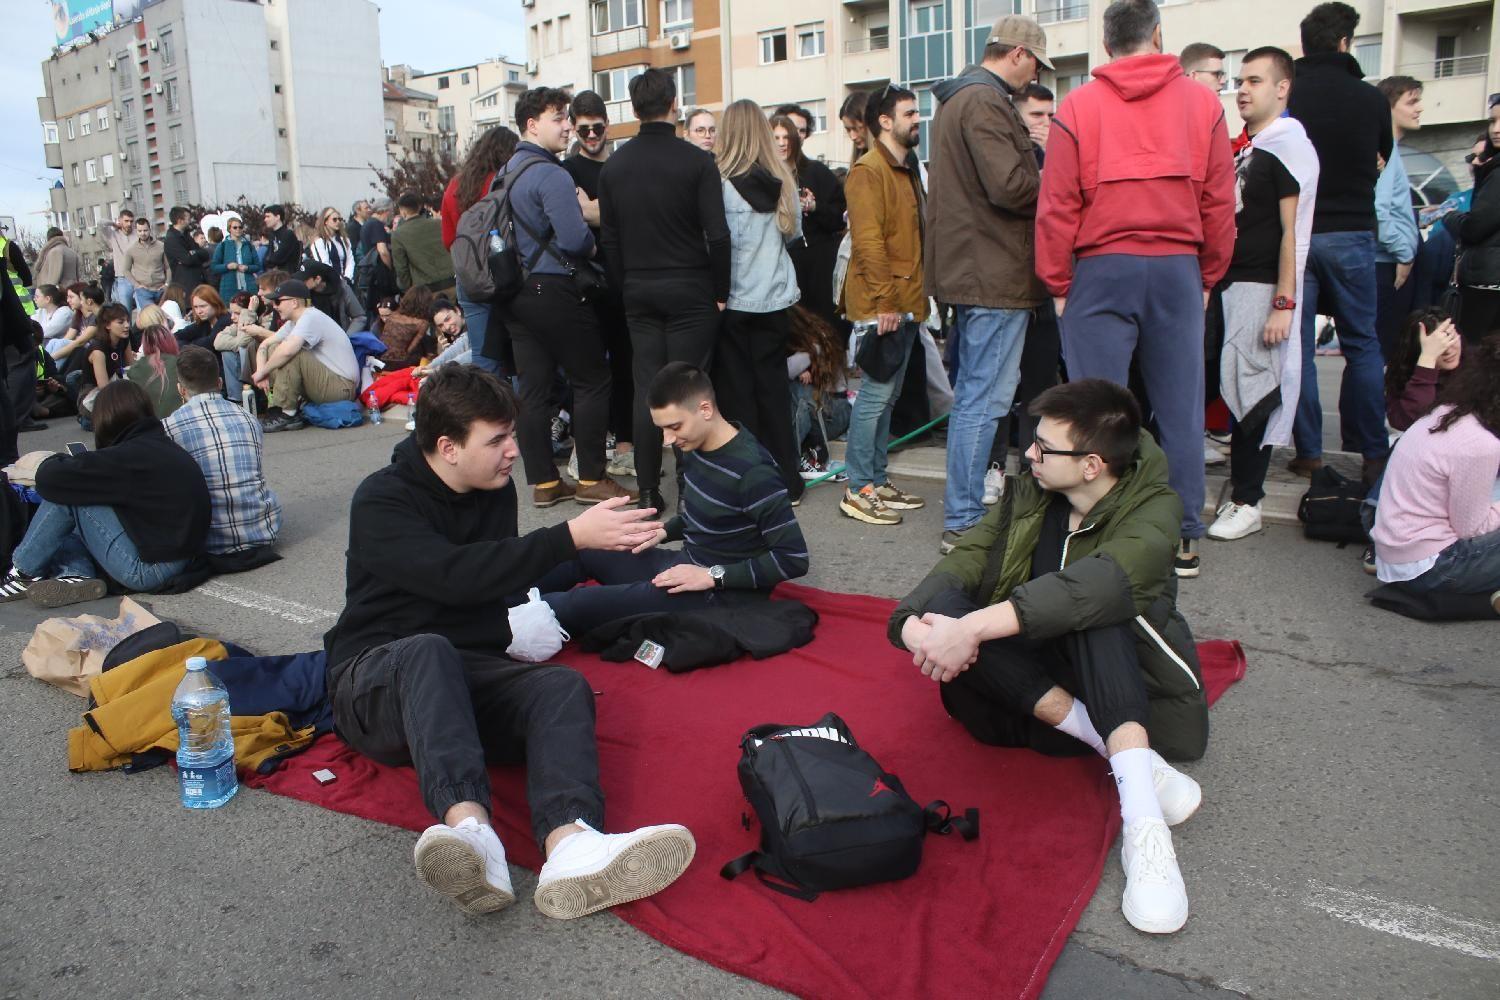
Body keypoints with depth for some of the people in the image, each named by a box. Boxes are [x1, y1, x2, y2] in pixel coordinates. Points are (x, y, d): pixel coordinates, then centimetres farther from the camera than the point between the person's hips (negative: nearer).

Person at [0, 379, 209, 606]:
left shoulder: (128, 457, -20)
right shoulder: (163, 445, 8)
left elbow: (49, 478, -17)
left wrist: (58, 460, 5)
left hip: (148, 569, -9)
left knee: (64, 494, -5)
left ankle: (25, 572, 8)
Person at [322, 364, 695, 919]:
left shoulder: (496, 490, 8)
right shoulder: (382, 500, -12)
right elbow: (454, 576, -28)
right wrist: (571, 536, -30)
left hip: (464, 682, 5)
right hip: (376, 679, -4)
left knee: (562, 685, -27)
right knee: (428, 650, -39)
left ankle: (570, 843, -56)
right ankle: (469, 829, -60)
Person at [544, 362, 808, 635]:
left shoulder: (753, 472, -25)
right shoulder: (696, 447, 1)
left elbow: (794, 558, -24)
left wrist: (713, 576, -23)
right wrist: (665, 531, 2)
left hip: (719, 594, -9)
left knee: (577, 604, -17)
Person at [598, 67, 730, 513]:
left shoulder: (614, 165, 5)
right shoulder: (696, 161, -9)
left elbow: (608, 237, 7)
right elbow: (717, 234, -12)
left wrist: (625, 287, 13)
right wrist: (721, 291, -3)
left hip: (638, 291, 4)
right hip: (689, 289, -4)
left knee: (646, 387, 7)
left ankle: (648, 490, 11)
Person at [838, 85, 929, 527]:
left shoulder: (907, 170, 20)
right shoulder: (868, 171, -10)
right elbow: (868, 240, -19)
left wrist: (911, 297, 16)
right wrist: (883, 301, -23)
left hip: (906, 303, 10)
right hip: (881, 305, -9)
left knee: (887, 395, 13)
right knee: (876, 394, -8)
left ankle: (877, 480, 21)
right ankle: (858, 490, -1)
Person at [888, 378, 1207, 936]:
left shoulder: (1152, 510, -13)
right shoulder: (1029, 495, 3)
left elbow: (1100, 583, -33)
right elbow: (966, 559, -6)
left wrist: (973, 627, -42)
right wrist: (913, 621, -29)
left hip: (1129, 685, -4)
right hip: (1027, 685, 4)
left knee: (1092, 605, -34)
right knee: (942, 609, -24)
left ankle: (1142, 821, -45)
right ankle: (1109, 744, -29)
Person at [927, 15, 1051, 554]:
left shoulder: (955, 99, 20)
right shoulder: (985, 102, -14)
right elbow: (1011, 186, -23)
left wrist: (1039, 181, 11)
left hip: (968, 269, 11)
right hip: (994, 274, -11)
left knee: (971, 394, 16)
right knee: (986, 399, -8)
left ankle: (963, 513, 26)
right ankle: (963, 524, -2)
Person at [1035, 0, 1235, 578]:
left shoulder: (1078, 106, 0)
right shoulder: (1201, 103, 6)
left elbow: (1058, 205, -3)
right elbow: (1219, 200, 7)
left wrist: (1057, 284, 4)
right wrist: (1208, 276, 16)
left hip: (1101, 269, -2)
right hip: (1178, 269, 2)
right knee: (1179, 406, 7)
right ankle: (1183, 537, 12)